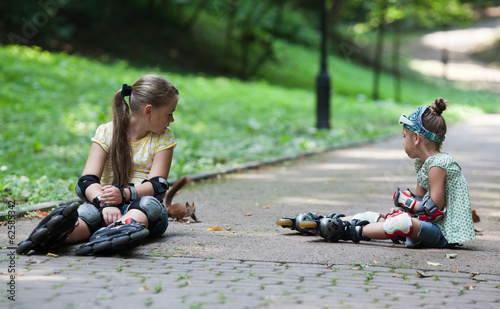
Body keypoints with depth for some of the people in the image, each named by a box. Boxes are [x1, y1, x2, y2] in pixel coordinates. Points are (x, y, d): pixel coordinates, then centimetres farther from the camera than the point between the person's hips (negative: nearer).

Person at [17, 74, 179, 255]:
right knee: (91, 211, -33)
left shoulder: (163, 138, 5)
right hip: (109, 202, 0)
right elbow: (87, 181, -9)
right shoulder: (107, 133, 2)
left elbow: (157, 186, -6)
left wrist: (124, 193, -27)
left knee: (150, 204, -35)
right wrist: (105, 204, -31)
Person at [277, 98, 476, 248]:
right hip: (430, 226, 10)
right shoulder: (422, 162, 15)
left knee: (404, 221, -39)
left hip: (444, 233, -10)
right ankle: (321, 222, 8)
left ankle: (349, 232, -34)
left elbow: (435, 209, -20)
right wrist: (404, 205, -1)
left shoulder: (438, 164, -17)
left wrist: (405, 201, -8)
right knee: (372, 217, 8)